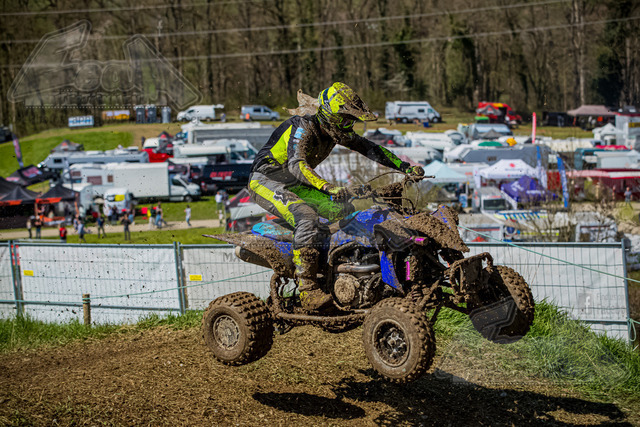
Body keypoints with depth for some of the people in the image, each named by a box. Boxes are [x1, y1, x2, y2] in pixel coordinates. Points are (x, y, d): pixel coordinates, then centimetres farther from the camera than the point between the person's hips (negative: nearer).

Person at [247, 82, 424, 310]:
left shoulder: (335, 130, 0)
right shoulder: (303, 127, -25)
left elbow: (369, 148, 8)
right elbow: (296, 165, -40)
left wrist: (407, 167, 0)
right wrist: (327, 187, -56)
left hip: (294, 184, 9)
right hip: (266, 180, -9)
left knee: (344, 210, 0)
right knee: (306, 217, -32)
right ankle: (307, 291, -35)